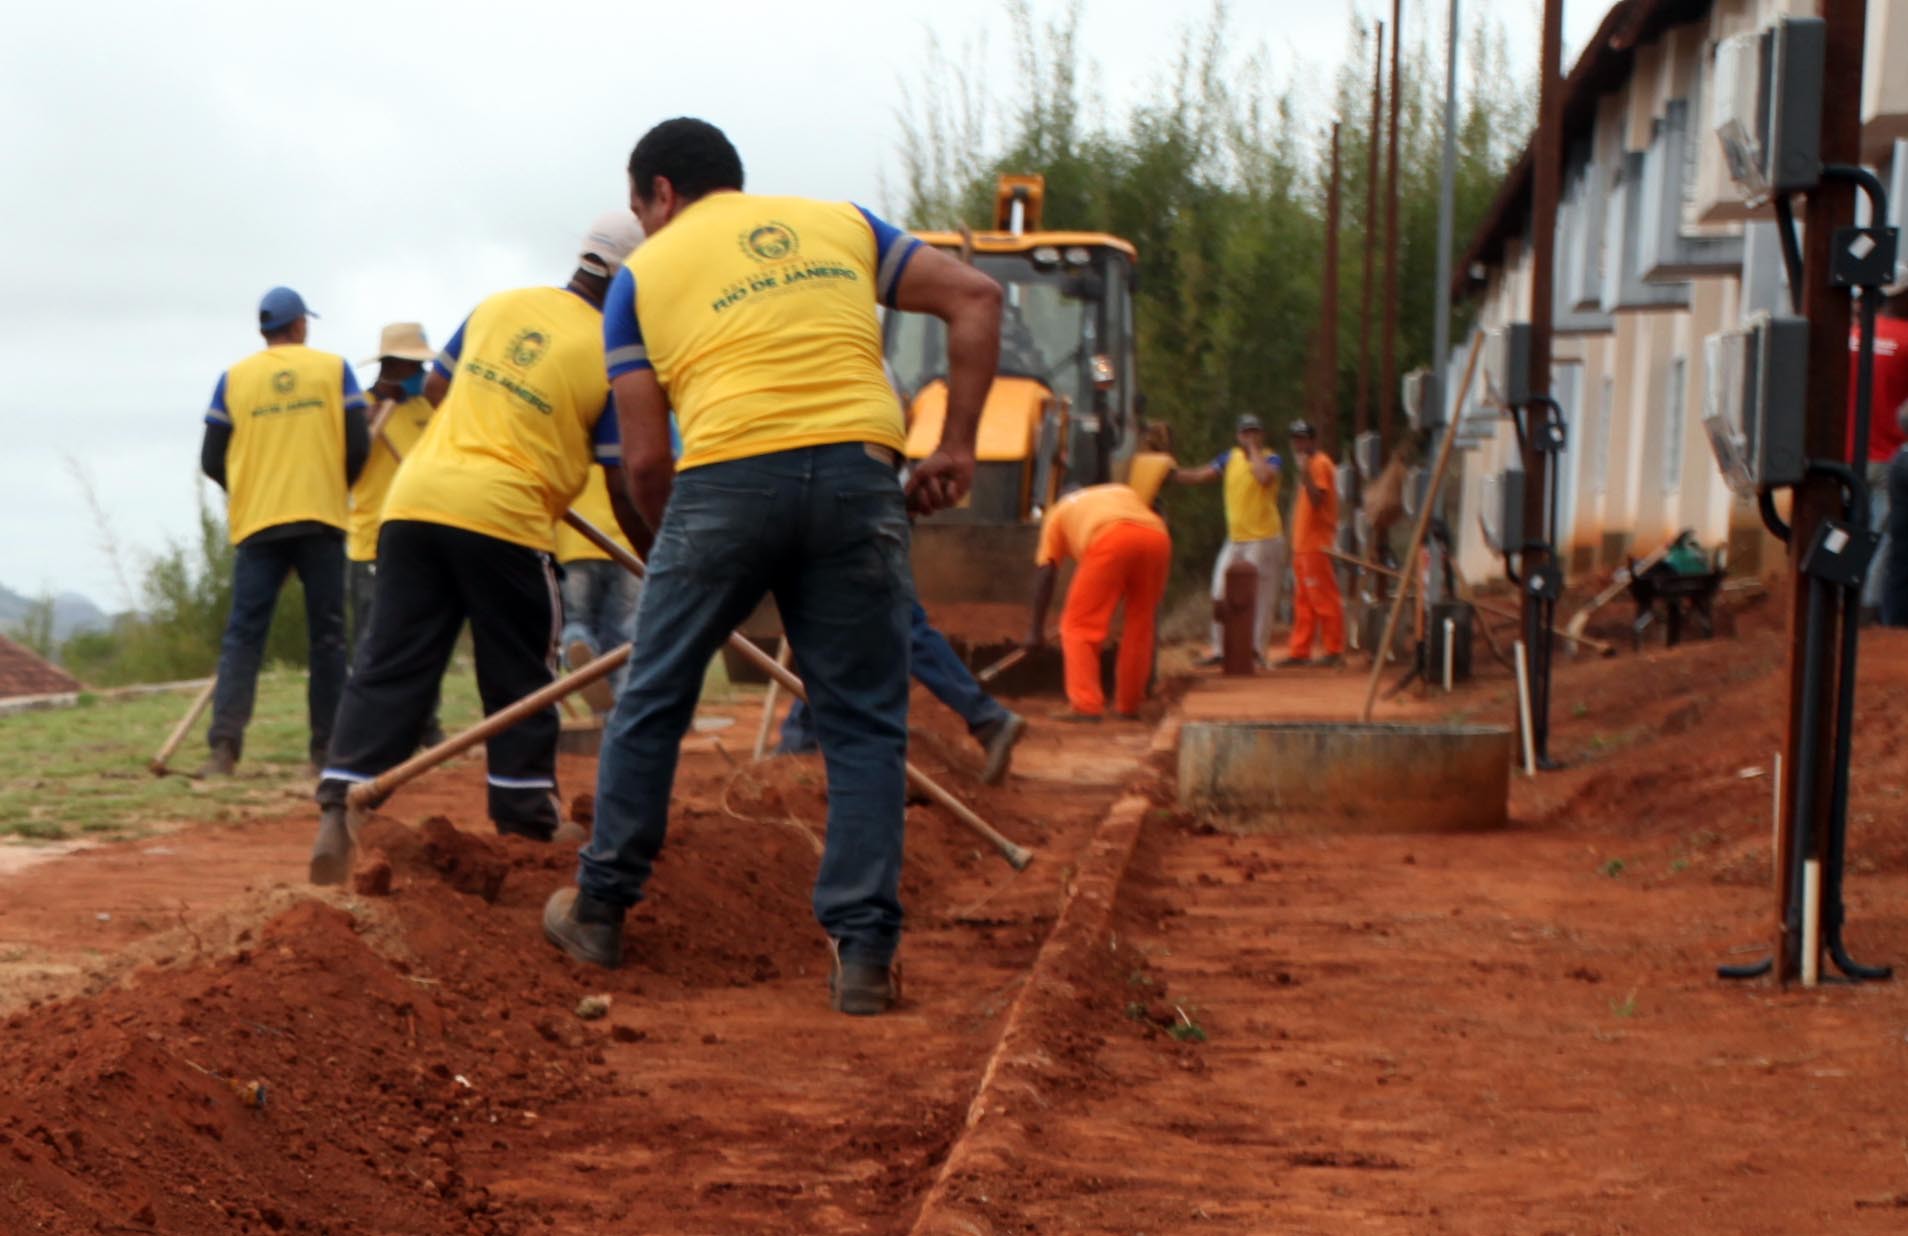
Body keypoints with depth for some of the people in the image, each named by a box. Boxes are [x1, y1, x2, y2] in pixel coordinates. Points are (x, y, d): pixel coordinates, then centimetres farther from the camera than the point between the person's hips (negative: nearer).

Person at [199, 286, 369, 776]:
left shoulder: (234, 378, 6)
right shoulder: (334, 369, 4)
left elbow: (212, 460, 4)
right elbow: (357, 446, -1)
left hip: (256, 522, 0)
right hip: (322, 519, 0)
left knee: (243, 634, -1)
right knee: (327, 635, 7)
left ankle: (224, 744, -15)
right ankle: (327, 748, 5)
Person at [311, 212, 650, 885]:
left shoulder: (499, 306, 15)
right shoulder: (610, 357, 0)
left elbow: (435, 388, 27)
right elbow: (624, 487, 0)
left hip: (415, 499, 4)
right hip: (503, 517, -4)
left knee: (388, 668, 3)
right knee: (521, 680, 10)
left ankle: (338, 812, -8)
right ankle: (528, 828, 15)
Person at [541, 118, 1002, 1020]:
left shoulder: (644, 273, 17)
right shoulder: (841, 223, 23)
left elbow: (646, 458, 10)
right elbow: (974, 297, 12)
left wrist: (676, 546, 26)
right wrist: (957, 445, 10)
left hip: (725, 478, -1)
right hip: (858, 471, 1)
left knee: (651, 704, 16)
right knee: (863, 724, 8)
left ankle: (600, 911, 26)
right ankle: (862, 954, 2)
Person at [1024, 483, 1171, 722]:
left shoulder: (1059, 512, 32)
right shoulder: (1125, 493, 43)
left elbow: (1045, 571, 23)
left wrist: (1036, 629, 24)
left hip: (1110, 540, -4)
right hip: (1156, 538, 4)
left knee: (1079, 626, 4)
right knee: (1140, 626, 18)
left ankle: (1085, 705, -7)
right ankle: (1128, 706, 22)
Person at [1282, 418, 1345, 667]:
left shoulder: (1320, 463, -10)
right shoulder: (1309, 464, 20)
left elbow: (1316, 498, -21)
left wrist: (1304, 472, -26)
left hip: (1317, 545, -10)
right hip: (1302, 544, 10)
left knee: (1324, 600, -8)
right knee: (1302, 602, 11)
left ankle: (1334, 651, -6)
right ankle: (1299, 651, 14)